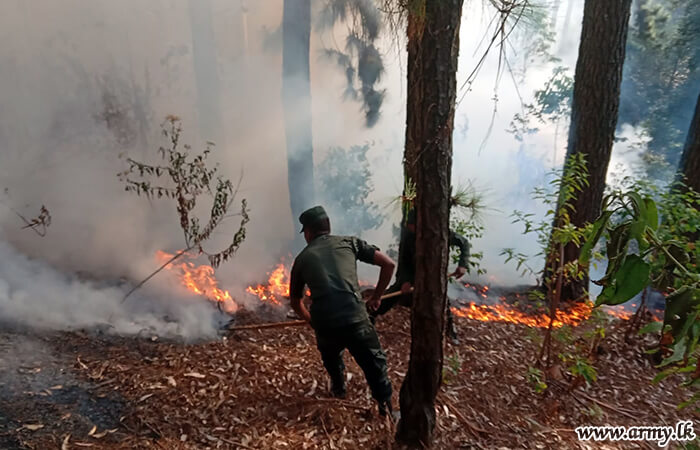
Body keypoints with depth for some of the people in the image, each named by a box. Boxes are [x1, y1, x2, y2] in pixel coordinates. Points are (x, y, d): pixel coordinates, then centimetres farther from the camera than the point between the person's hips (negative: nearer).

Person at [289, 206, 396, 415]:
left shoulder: (302, 258, 15)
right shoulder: (349, 242, 11)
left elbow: (295, 300, 27)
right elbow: (388, 264, 8)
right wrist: (376, 296, 20)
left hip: (324, 325, 3)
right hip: (356, 320, -2)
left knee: (330, 355, 35)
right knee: (375, 365, 17)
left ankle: (338, 388, 53)